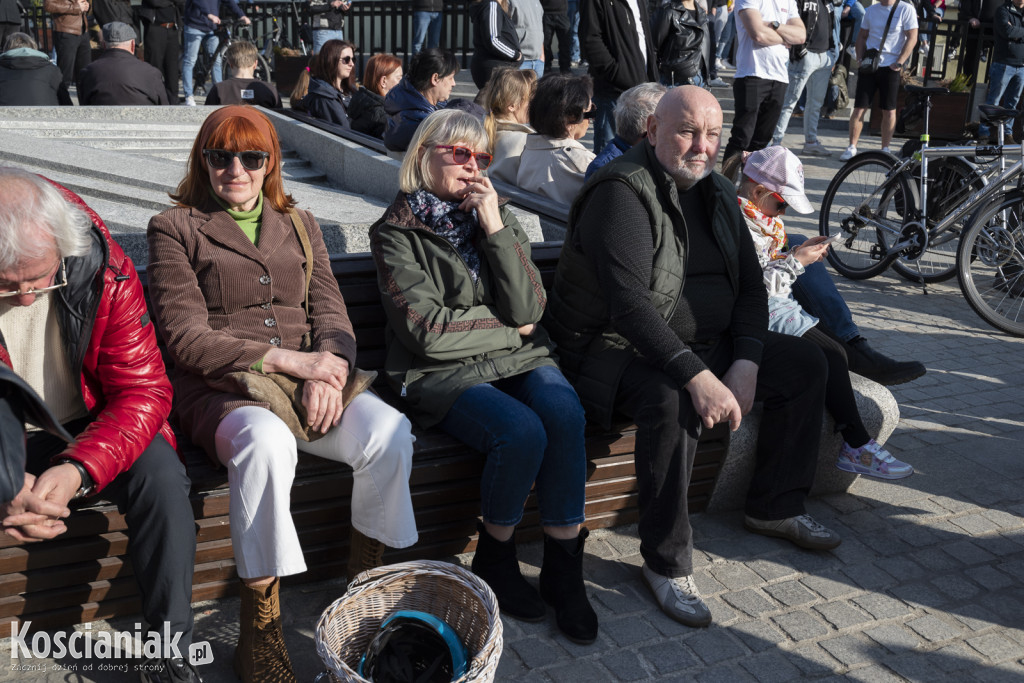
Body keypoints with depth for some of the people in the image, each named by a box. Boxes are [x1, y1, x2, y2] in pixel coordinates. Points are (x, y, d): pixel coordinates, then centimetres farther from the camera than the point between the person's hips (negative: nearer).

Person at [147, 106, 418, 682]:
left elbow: (332, 314, 11)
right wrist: (287, 359, -14)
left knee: (390, 432, -25)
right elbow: (186, 337, -4)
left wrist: (328, 372, -12)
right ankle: (259, 629, -22)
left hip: (311, 379, 4)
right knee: (267, 442, -38)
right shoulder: (175, 228, 7)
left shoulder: (300, 225, 20)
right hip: (223, 388, -3)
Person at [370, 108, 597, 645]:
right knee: (521, 432, -29)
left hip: (519, 359, 4)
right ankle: (495, 560, -2)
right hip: (441, 375, -4)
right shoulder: (396, 233, -1)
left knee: (564, 414, -26)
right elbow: (427, 330, -11)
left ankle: (563, 567, -11)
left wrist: (496, 229, -9)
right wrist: (506, 329, -3)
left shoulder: (498, 216, 11)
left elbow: (528, 309, -3)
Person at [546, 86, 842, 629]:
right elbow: (628, 302, -29)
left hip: (706, 345, 9)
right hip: (618, 348, -8)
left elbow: (750, 285, 7)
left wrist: (746, 365, -10)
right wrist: (698, 377, -37)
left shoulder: (717, 193, 9)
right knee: (674, 402, -38)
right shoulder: (621, 192, -18)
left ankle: (774, 507, 19)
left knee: (805, 362, 5)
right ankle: (666, 563, -19)